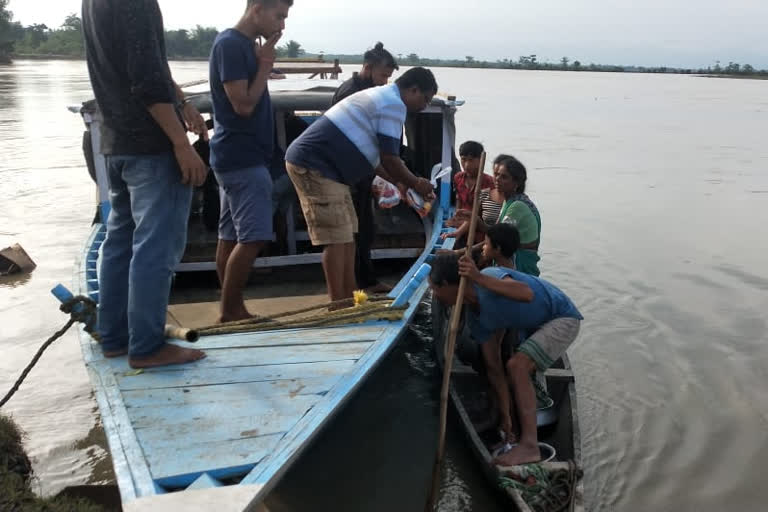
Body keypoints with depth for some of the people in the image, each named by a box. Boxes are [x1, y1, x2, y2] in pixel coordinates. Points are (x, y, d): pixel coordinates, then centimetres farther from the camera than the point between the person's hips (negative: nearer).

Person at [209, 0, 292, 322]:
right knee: (253, 238, -8)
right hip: (242, 158, -10)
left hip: (239, 157, 10)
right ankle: (229, 312, 1)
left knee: (231, 236, 10)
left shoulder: (245, 44, 16)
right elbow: (243, 105, -18)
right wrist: (266, 65, -11)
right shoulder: (230, 44, -13)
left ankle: (234, 309, 16)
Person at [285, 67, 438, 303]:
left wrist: (403, 183, 24)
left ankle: (349, 300, 17)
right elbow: (389, 160, -13)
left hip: (313, 163, 11)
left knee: (346, 235, 12)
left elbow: (373, 157, 25)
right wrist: (415, 184, 3)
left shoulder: (380, 97, 23)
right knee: (337, 239, -9)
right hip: (314, 165, -11)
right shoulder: (394, 104, -10)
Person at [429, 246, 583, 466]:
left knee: (517, 366, -24)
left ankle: (529, 446, -21)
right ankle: (517, 436, 36)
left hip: (562, 318, -10)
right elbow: (494, 368, -1)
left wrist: (479, 278, -56)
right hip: (538, 325, 10)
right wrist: (505, 417, -1)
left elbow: (527, 294, -48)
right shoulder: (476, 318, -3)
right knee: (512, 379, 17)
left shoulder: (488, 276, -27)